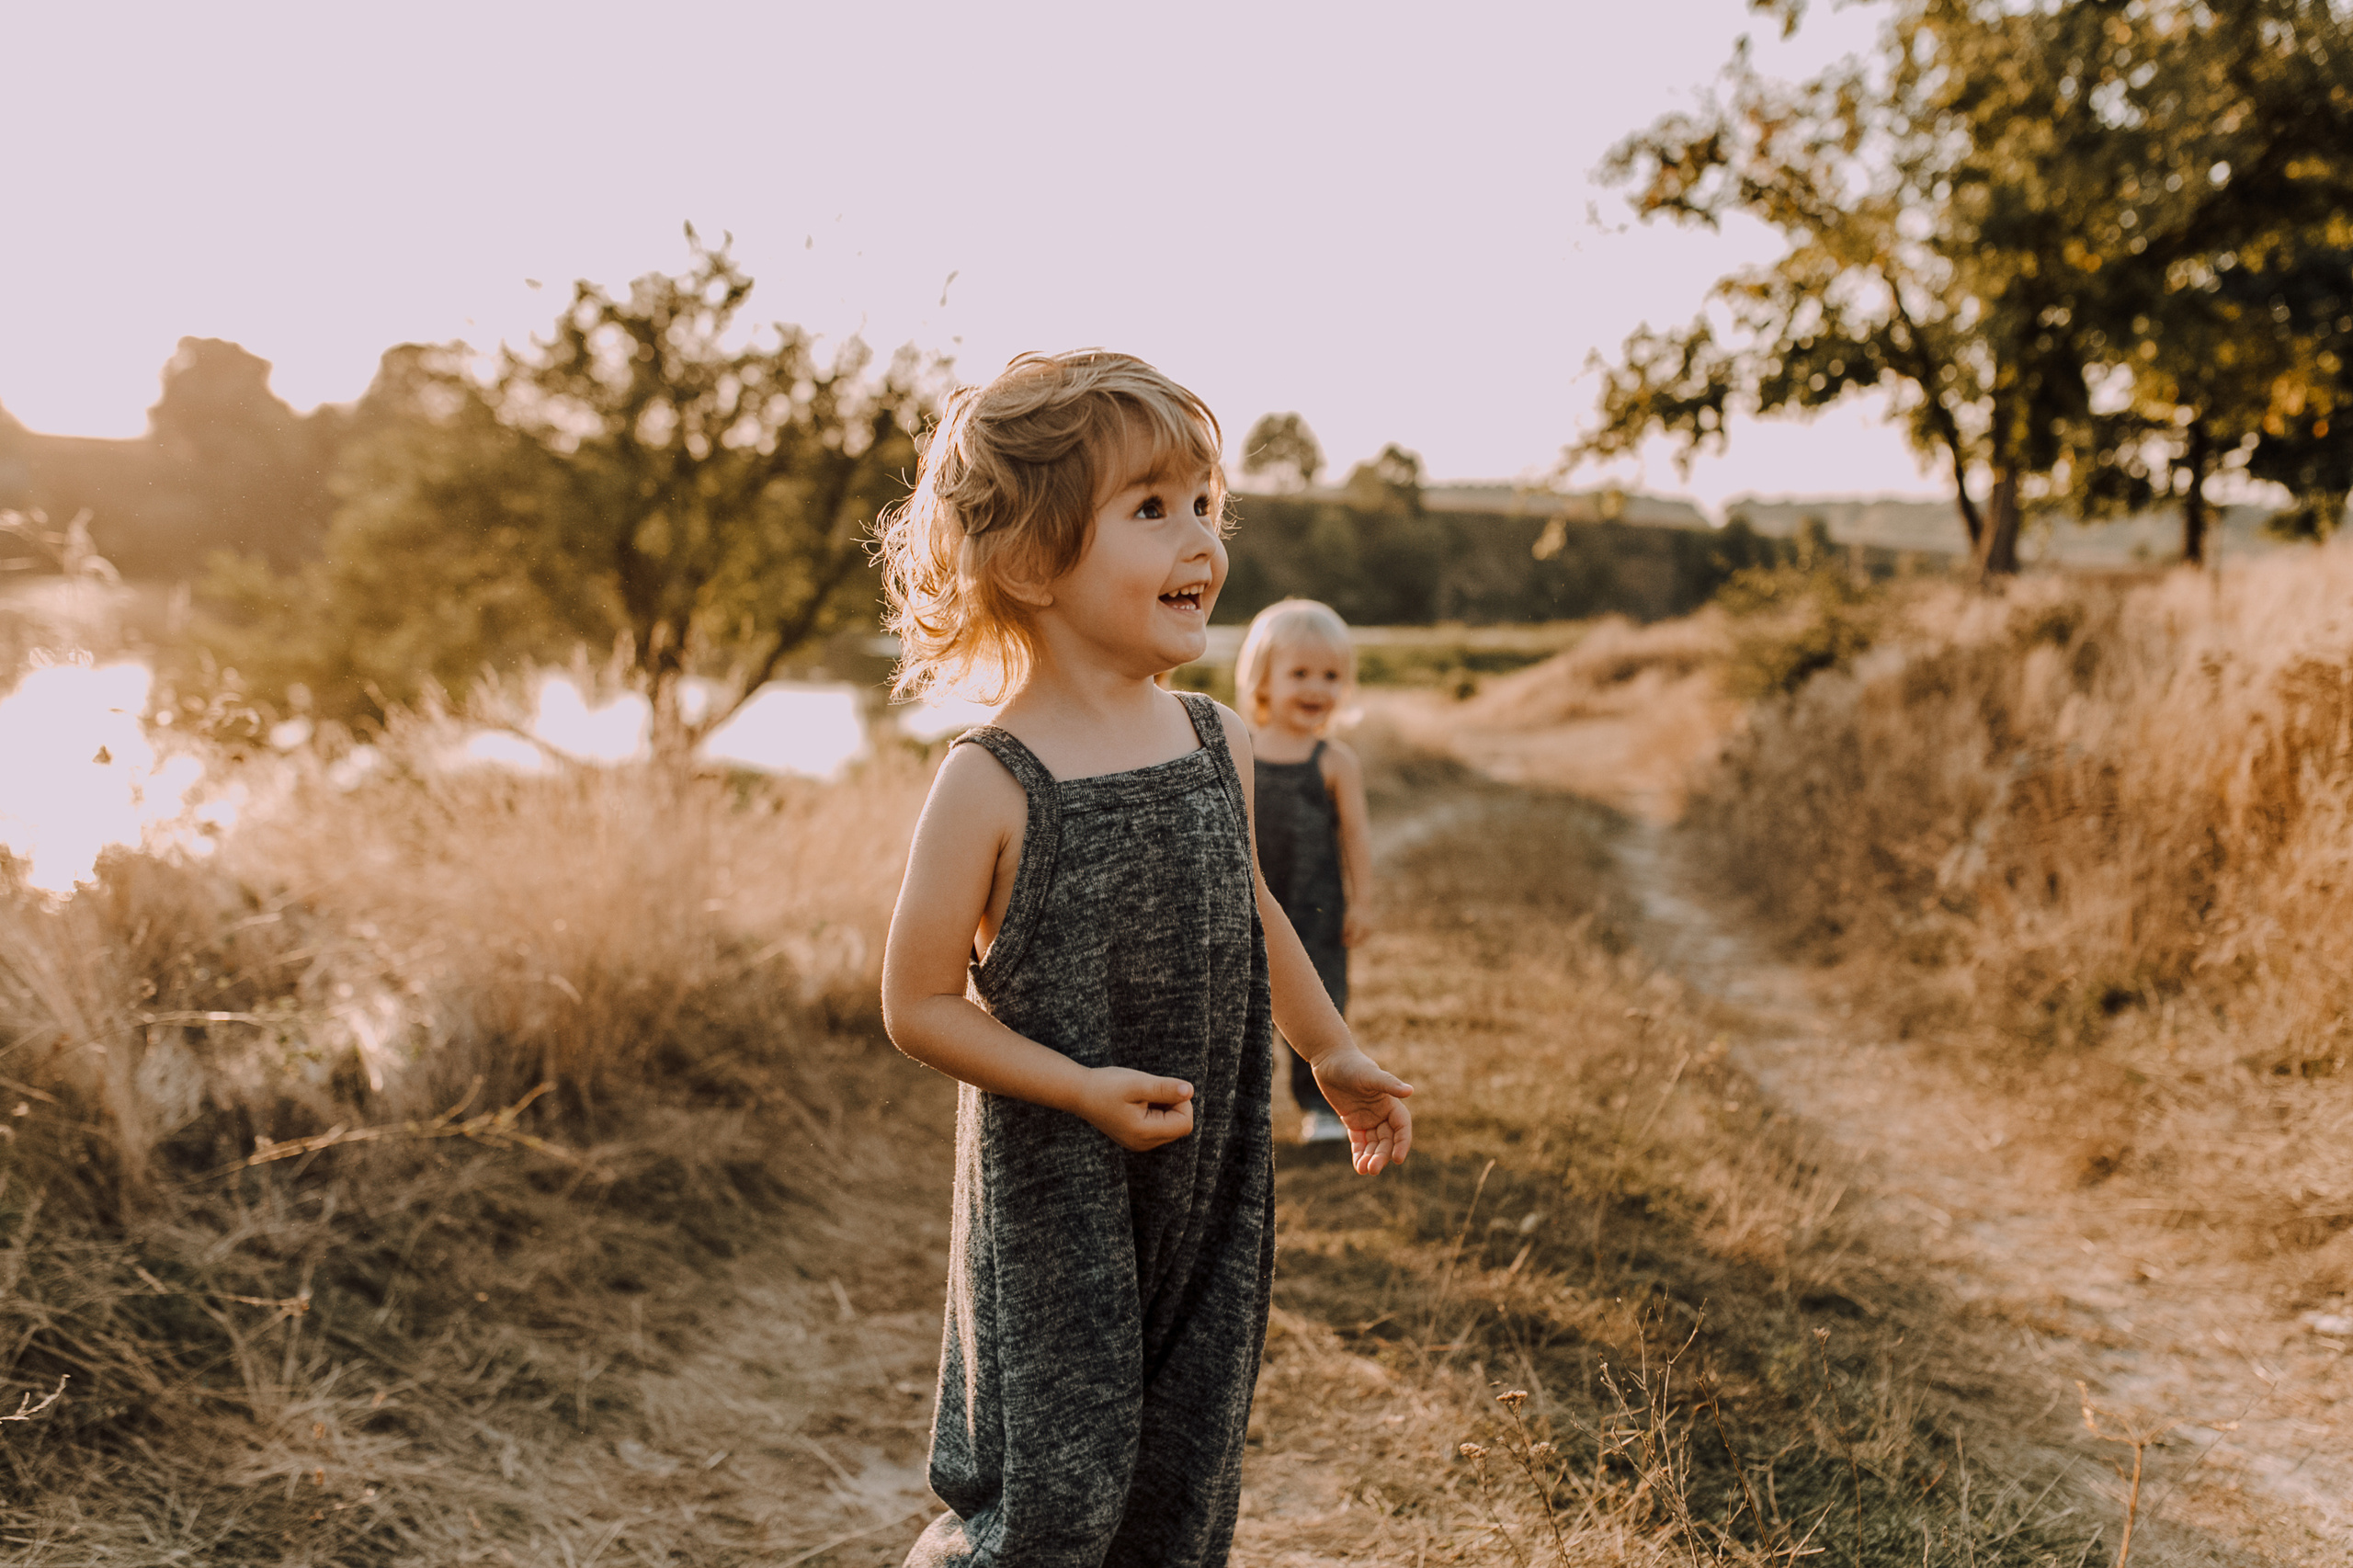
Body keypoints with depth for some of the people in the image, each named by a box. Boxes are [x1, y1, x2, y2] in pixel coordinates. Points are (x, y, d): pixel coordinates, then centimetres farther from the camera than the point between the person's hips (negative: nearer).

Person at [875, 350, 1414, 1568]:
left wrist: (1333, 1055, 22)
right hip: (1055, 1201, -5)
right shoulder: (991, 786, -17)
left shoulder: (1219, 744, 1)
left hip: (1214, 1190, 5)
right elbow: (919, 1005, -12)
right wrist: (1084, 1090, -19)